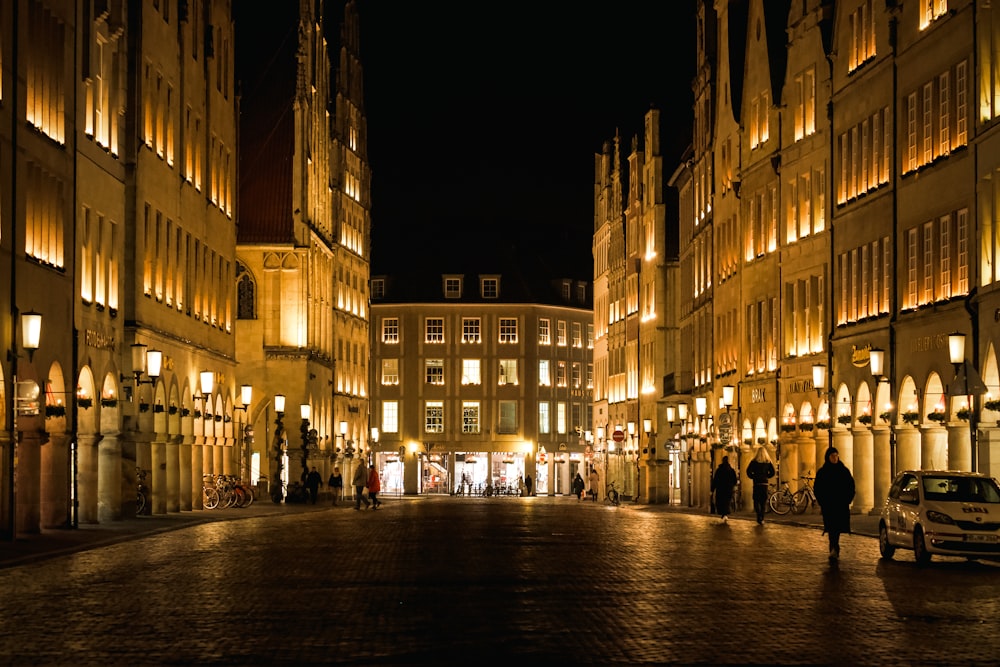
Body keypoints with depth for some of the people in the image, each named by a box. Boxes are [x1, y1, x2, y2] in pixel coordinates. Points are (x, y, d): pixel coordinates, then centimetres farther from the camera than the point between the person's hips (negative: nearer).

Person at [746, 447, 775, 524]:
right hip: (765, 483, 3)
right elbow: (772, 473, 3)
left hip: (757, 483, -3)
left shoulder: (754, 461, -4)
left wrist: (753, 477, 6)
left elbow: (748, 471, -10)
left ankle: (759, 515, -22)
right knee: (763, 501, 11)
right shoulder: (768, 462, 4)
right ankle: (762, 518, 11)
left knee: (756, 500, 1)